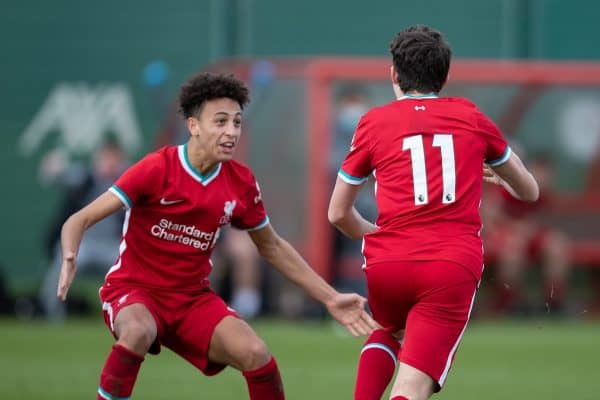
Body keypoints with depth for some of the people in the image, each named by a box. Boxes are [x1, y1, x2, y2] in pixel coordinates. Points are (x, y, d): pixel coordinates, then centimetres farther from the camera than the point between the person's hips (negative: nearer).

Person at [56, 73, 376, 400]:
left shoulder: (241, 182, -2)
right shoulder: (157, 169, -17)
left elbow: (272, 247, 15)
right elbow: (81, 220, -17)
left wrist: (330, 298, 12)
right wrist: (70, 260, -39)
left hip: (193, 297, 4)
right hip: (134, 289, -4)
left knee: (255, 354, -19)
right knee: (139, 331, -39)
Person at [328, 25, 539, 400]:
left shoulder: (374, 122, 11)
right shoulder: (471, 117, 13)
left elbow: (339, 213, 17)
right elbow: (529, 190, 26)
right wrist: (495, 174, 48)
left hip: (387, 264, 2)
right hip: (454, 269, -1)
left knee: (391, 332, 35)